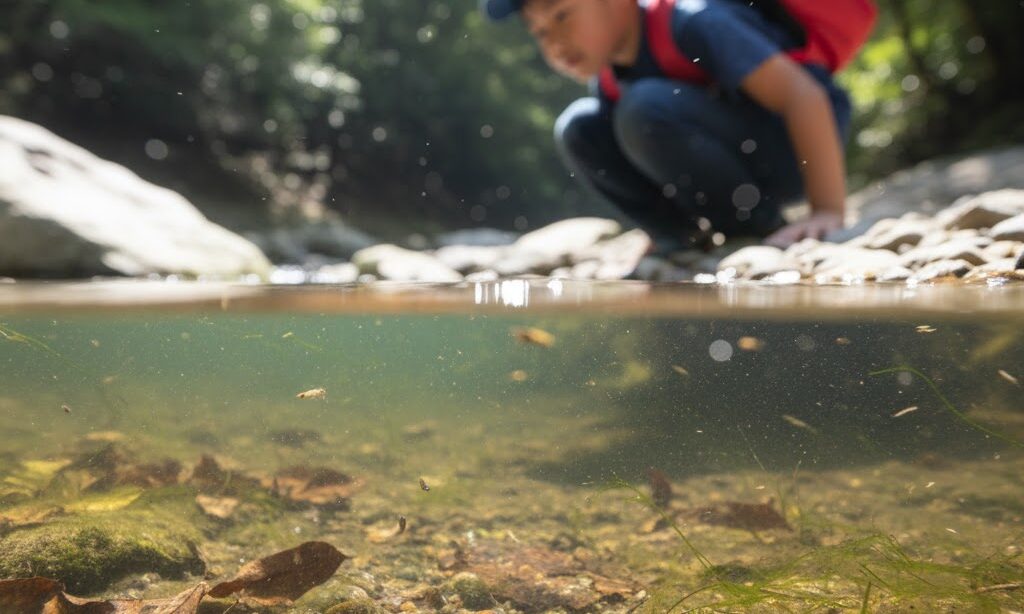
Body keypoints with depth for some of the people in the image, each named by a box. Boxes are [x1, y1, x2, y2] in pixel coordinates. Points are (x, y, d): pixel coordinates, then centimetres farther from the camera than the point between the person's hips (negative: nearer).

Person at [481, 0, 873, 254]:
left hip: (796, 147, -8)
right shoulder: (606, 81, 1)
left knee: (647, 109, -31)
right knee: (579, 129, -5)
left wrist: (828, 212, -36)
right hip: (734, 158, 8)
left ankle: (763, 231, -16)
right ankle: (698, 241, -4)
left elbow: (802, 94, -30)